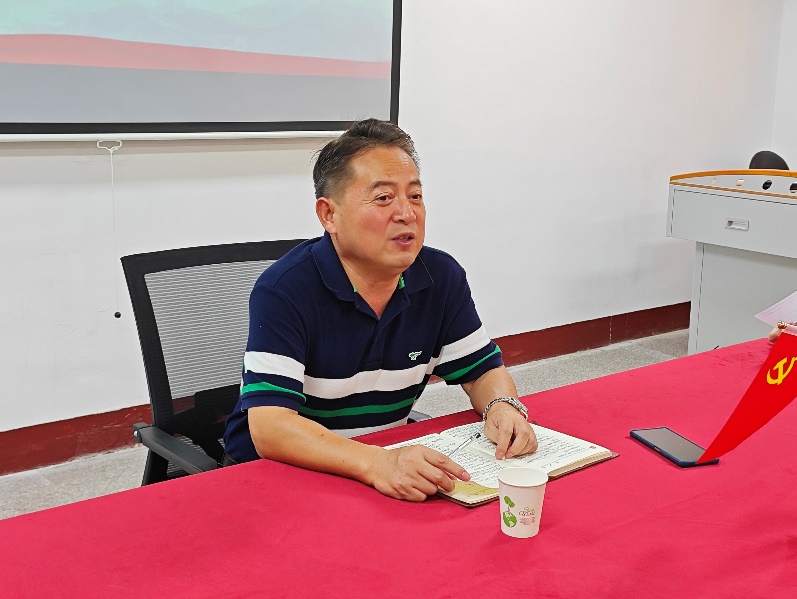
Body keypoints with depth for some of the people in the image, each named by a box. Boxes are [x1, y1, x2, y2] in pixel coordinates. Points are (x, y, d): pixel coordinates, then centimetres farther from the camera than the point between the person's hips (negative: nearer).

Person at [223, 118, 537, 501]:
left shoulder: (443, 277, -2)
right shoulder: (284, 290, -19)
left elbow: (482, 371, 8)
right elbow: (269, 428, -29)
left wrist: (502, 407, -17)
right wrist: (376, 464, -44)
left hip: (391, 455, 5)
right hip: (276, 471, -4)